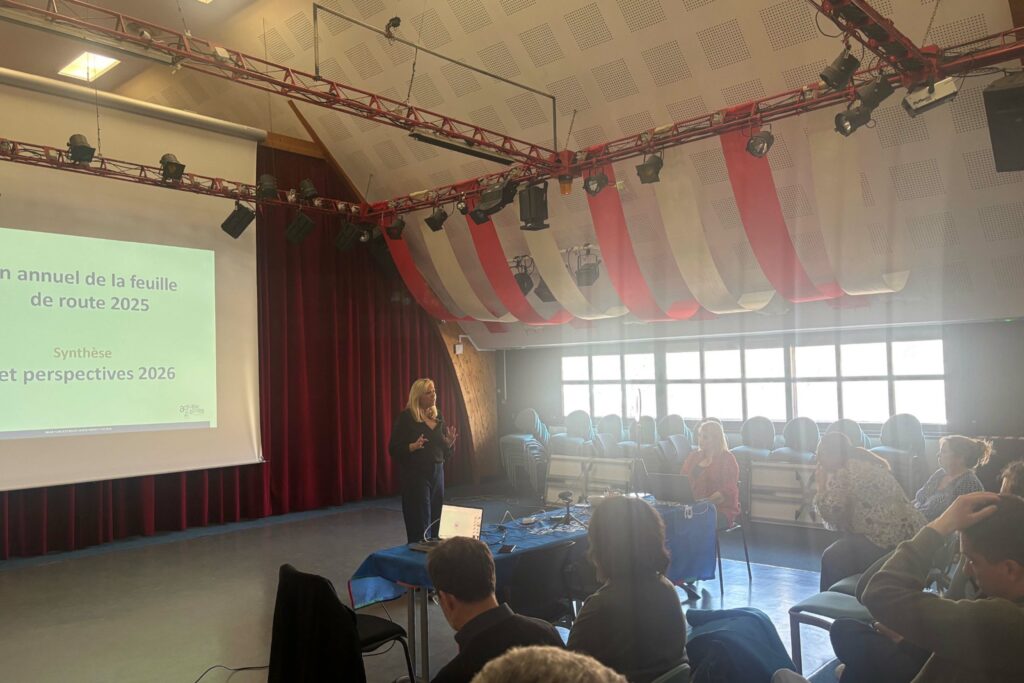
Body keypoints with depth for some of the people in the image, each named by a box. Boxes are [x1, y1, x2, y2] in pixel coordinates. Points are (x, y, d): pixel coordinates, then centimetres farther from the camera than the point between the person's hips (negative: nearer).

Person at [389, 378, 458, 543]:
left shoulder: (438, 418, 11)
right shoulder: (406, 418, -7)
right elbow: (394, 449, -11)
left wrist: (450, 443, -3)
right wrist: (413, 446, -27)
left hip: (437, 472, 6)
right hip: (415, 474, -6)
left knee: (437, 522, 8)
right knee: (419, 525, -5)